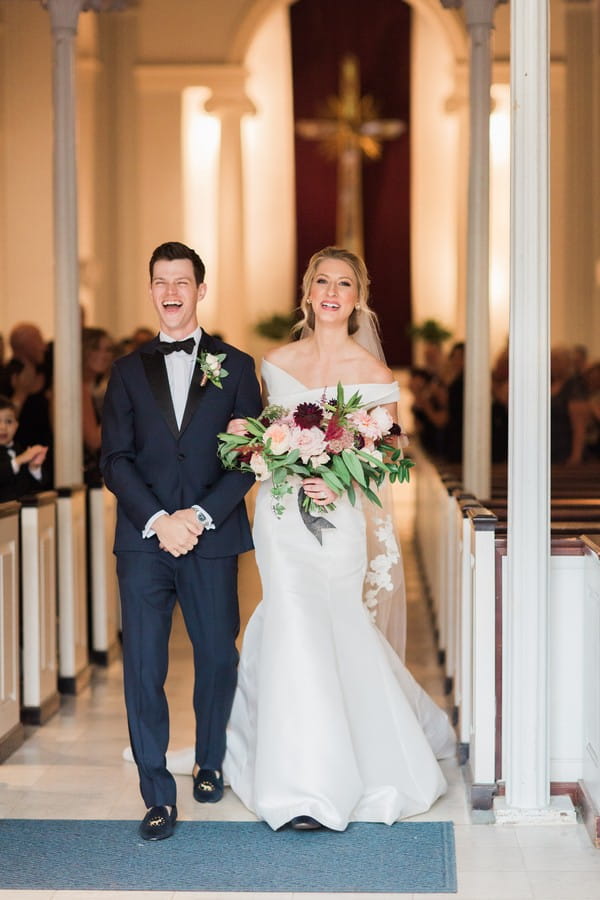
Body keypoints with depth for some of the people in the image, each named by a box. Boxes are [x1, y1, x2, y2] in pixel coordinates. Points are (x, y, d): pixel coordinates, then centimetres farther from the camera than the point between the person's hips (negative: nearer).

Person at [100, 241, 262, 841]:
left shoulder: (235, 366, 8)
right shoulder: (128, 371, 11)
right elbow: (115, 459, 3)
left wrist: (202, 514, -11)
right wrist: (157, 519, -11)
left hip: (212, 540, 0)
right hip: (143, 540, 0)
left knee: (218, 657, 8)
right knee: (142, 667, -5)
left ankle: (209, 763, 32)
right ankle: (158, 796, 1)